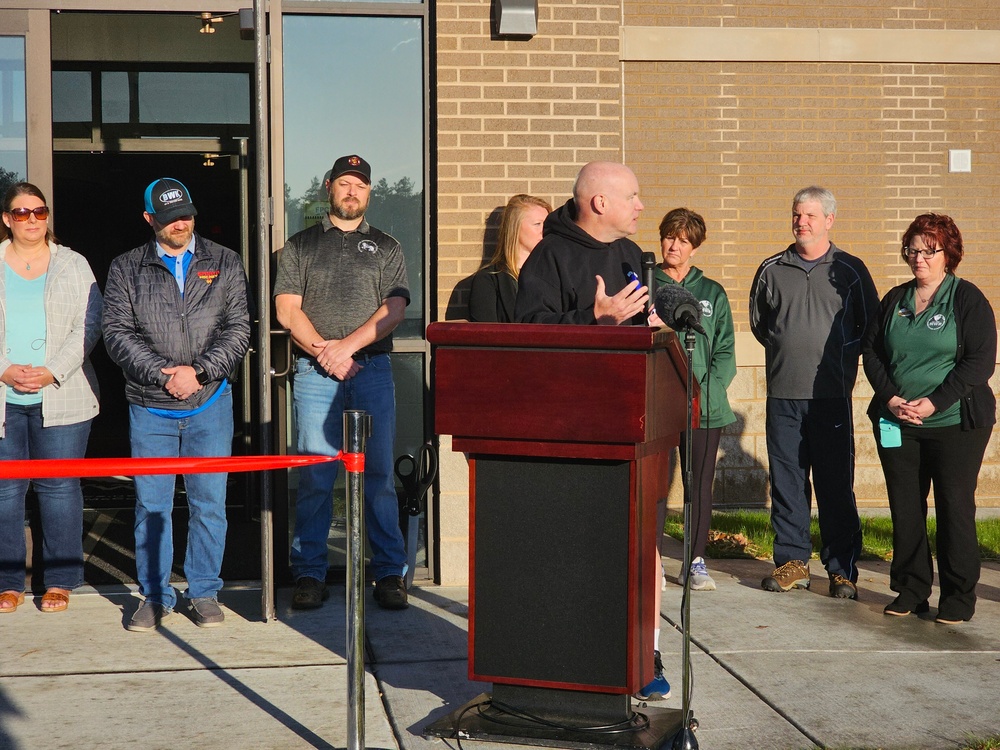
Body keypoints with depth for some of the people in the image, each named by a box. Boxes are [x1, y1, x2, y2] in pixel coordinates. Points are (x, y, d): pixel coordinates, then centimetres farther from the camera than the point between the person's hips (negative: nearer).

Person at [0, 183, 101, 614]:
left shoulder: (74, 266, 8)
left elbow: (87, 327, 1)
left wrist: (52, 372, -10)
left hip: (60, 397, -1)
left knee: (59, 487, 0)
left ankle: (60, 581, 9)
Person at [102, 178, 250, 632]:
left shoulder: (224, 264, 8)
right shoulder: (126, 269, 7)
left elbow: (238, 329, 1)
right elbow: (117, 332, -2)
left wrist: (199, 370, -12)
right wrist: (162, 373, -13)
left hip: (210, 404, 0)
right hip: (149, 407, 0)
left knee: (209, 503, 3)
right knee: (150, 505, 3)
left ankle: (205, 593, 15)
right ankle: (155, 596, 15)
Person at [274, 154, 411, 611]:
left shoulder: (385, 248, 15)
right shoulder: (300, 246, 15)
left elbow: (394, 308, 3)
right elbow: (287, 309, 5)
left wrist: (347, 345, -9)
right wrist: (324, 352, -7)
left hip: (372, 371, 0)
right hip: (314, 371, 0)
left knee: (379, 474, -2)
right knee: (314, 476, -2)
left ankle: (390, 572, 4)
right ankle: (309, 573, 5)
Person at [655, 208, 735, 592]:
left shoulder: (712, 293, 11)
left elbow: (725, 352, 7)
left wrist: (706, 389, -9)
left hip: (704, 407, 2)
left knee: (700, 485, 4)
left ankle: (696, 562, 12)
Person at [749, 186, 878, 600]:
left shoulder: (850, 270, 5)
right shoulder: (771, 270, 10)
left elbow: (870, 328, 10)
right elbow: (758, 322, 23)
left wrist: (837, 356, 1)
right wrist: (785, 349, 12)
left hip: (832, 395, -2)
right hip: (782, 394, 2)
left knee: (836, 485, -1)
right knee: (786, 481, 4)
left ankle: (842, 568, 7)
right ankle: (792, 561, 14)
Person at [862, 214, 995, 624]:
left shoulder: (968, 299, -3)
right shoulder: (894, 300, 12)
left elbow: (980, 361, -10)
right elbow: (871, 351, 10)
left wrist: (934, 403, -16)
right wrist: (891, 398, -7)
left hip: (954, 422, -4)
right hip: (896, 422, 4)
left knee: (954, 507, -1)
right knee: (904, 508, 6)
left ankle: (958, 597, 10)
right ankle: (910, 590, 17)